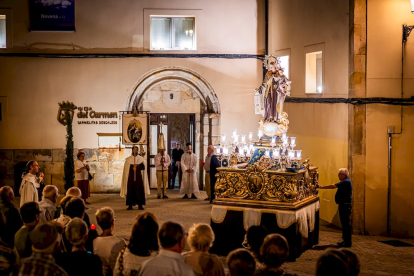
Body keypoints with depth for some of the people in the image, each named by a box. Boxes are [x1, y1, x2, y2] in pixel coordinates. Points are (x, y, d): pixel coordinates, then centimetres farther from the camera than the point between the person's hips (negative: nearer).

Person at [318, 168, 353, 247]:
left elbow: (333, 186, -22)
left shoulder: (346, 182, -16)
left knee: (346, 223, -7)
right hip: (343, 205, 11)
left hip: (345, 205, -11)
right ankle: (346, 240, 19)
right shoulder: (345, 182, 17)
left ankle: (348, 242, -4)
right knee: (344, 223, 13)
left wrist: (322, 187, -17)